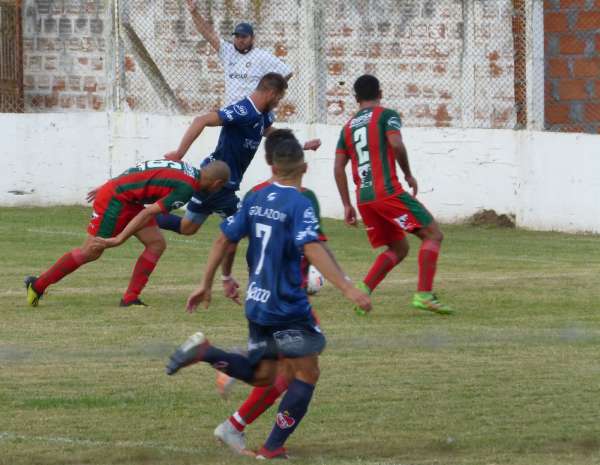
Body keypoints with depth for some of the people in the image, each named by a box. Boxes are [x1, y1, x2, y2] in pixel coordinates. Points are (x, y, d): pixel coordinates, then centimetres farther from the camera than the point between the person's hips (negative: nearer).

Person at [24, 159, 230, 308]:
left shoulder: (185, 169, 9)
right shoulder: (187, 188, -20)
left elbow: (138, 173, 18)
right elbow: (149, 212, -24)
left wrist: (108, 187, 27)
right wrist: (119, 239, -25)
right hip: (116, 198, -10)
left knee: (157, 244, 2)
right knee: (90, 252, -3)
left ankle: (130, 298, 2)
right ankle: (38, 285, 9)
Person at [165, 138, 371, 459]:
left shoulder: (255, 200, 6)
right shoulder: (299, 204, -15)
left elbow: (224, 239, 9)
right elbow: (312, 250, -27)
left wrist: (206, 284, 18)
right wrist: (347, 288, -32)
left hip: (256, 303, 7)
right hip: (287, 307, -7)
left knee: (262, 376, 19)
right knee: (307, 373, 6)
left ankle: (204, 352, 0)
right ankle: (272, 449, 3)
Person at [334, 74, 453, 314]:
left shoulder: (348, 127, 18)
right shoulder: (386, 115, 2)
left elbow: (339, 168, 12)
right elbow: (396, 144, -16)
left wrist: (347, 205, 15)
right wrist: (408, 175, -2)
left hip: (363, 198, 7)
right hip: (388, 192, -7)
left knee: (398, 248, 18)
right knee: (433, 234, -1)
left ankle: (363, 289, -1)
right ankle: (424, 294, -15)